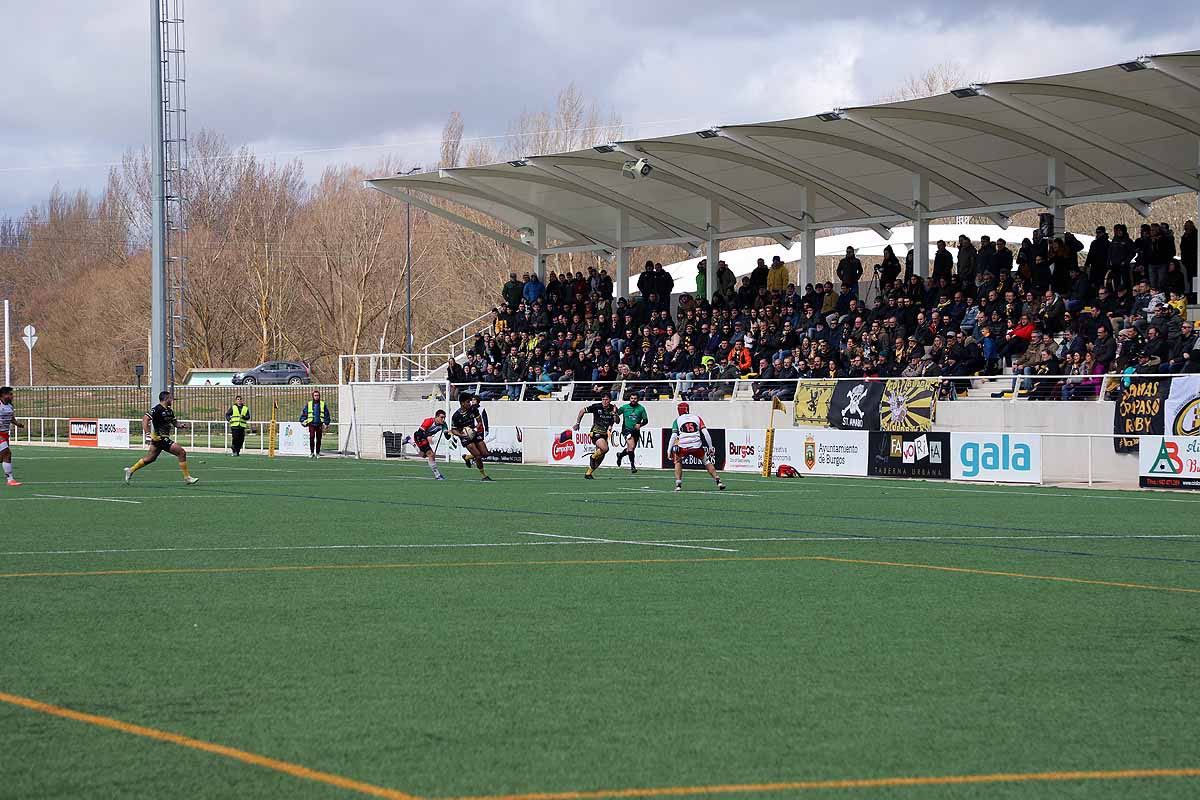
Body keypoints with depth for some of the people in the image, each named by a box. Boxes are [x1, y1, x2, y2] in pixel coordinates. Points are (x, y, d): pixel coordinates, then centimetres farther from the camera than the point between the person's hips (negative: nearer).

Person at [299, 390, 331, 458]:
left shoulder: (323, 404, 9)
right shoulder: (309, 404, 10)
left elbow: (326, 414, 11)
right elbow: (304, 413, 13)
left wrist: (326, 423, 5)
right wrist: (302, 420, 2)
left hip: (320, 424, 1)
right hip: (311, 423, -1)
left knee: (318, 439, 4)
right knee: (312, 437, -16)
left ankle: (317, 453, 13)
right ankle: (312, 452, -10)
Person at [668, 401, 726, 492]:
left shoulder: (677, 420, 10)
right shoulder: (696, 417, 14)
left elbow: (673, 436, 1)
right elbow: (705, 433, 6)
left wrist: (669, 451, 4)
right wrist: (710, 447, 11)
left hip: (683, 447, -1)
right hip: (697, 446, 1)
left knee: (678, 462, 24)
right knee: (707, 462, 19)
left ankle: (678, 484, 11)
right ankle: (718, 481, 7)